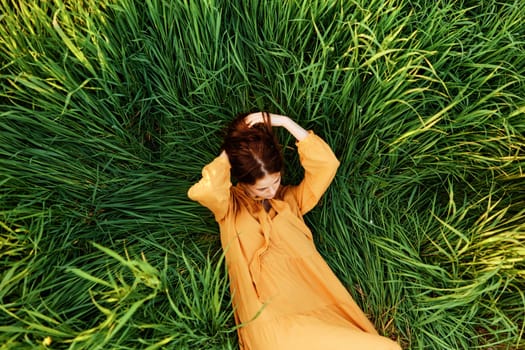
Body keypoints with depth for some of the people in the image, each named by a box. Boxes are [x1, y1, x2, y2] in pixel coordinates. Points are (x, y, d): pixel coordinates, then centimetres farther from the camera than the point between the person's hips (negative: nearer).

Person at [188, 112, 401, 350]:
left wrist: (285, 122, 1)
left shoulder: (290, 199, 14)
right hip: (272, 325, -4)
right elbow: (203, 192, -19)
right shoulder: (230, 207, 4)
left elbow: (326, 163, 2)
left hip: (318, 311, 5)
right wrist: (228, 153, -3)